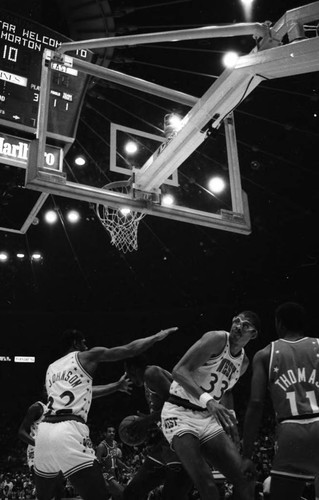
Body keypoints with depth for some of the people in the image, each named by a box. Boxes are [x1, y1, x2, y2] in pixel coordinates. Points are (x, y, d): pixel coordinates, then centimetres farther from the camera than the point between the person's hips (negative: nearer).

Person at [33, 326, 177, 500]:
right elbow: (129, 349, 6)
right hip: (70, 430, -7)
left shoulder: (51, 368, 26)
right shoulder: (87, 356, 8)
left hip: (45, 429, 7)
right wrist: (158, 336, 19)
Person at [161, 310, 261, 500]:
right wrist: (207, 400, -38)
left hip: (209, 417, 7)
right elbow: (179, 370, -26)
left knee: (243, 477, -1)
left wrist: (229, 414, 12)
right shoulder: (217, 339, -15)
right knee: (205, 482, -19)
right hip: (180, 413, -7)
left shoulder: (244, 362, 9)